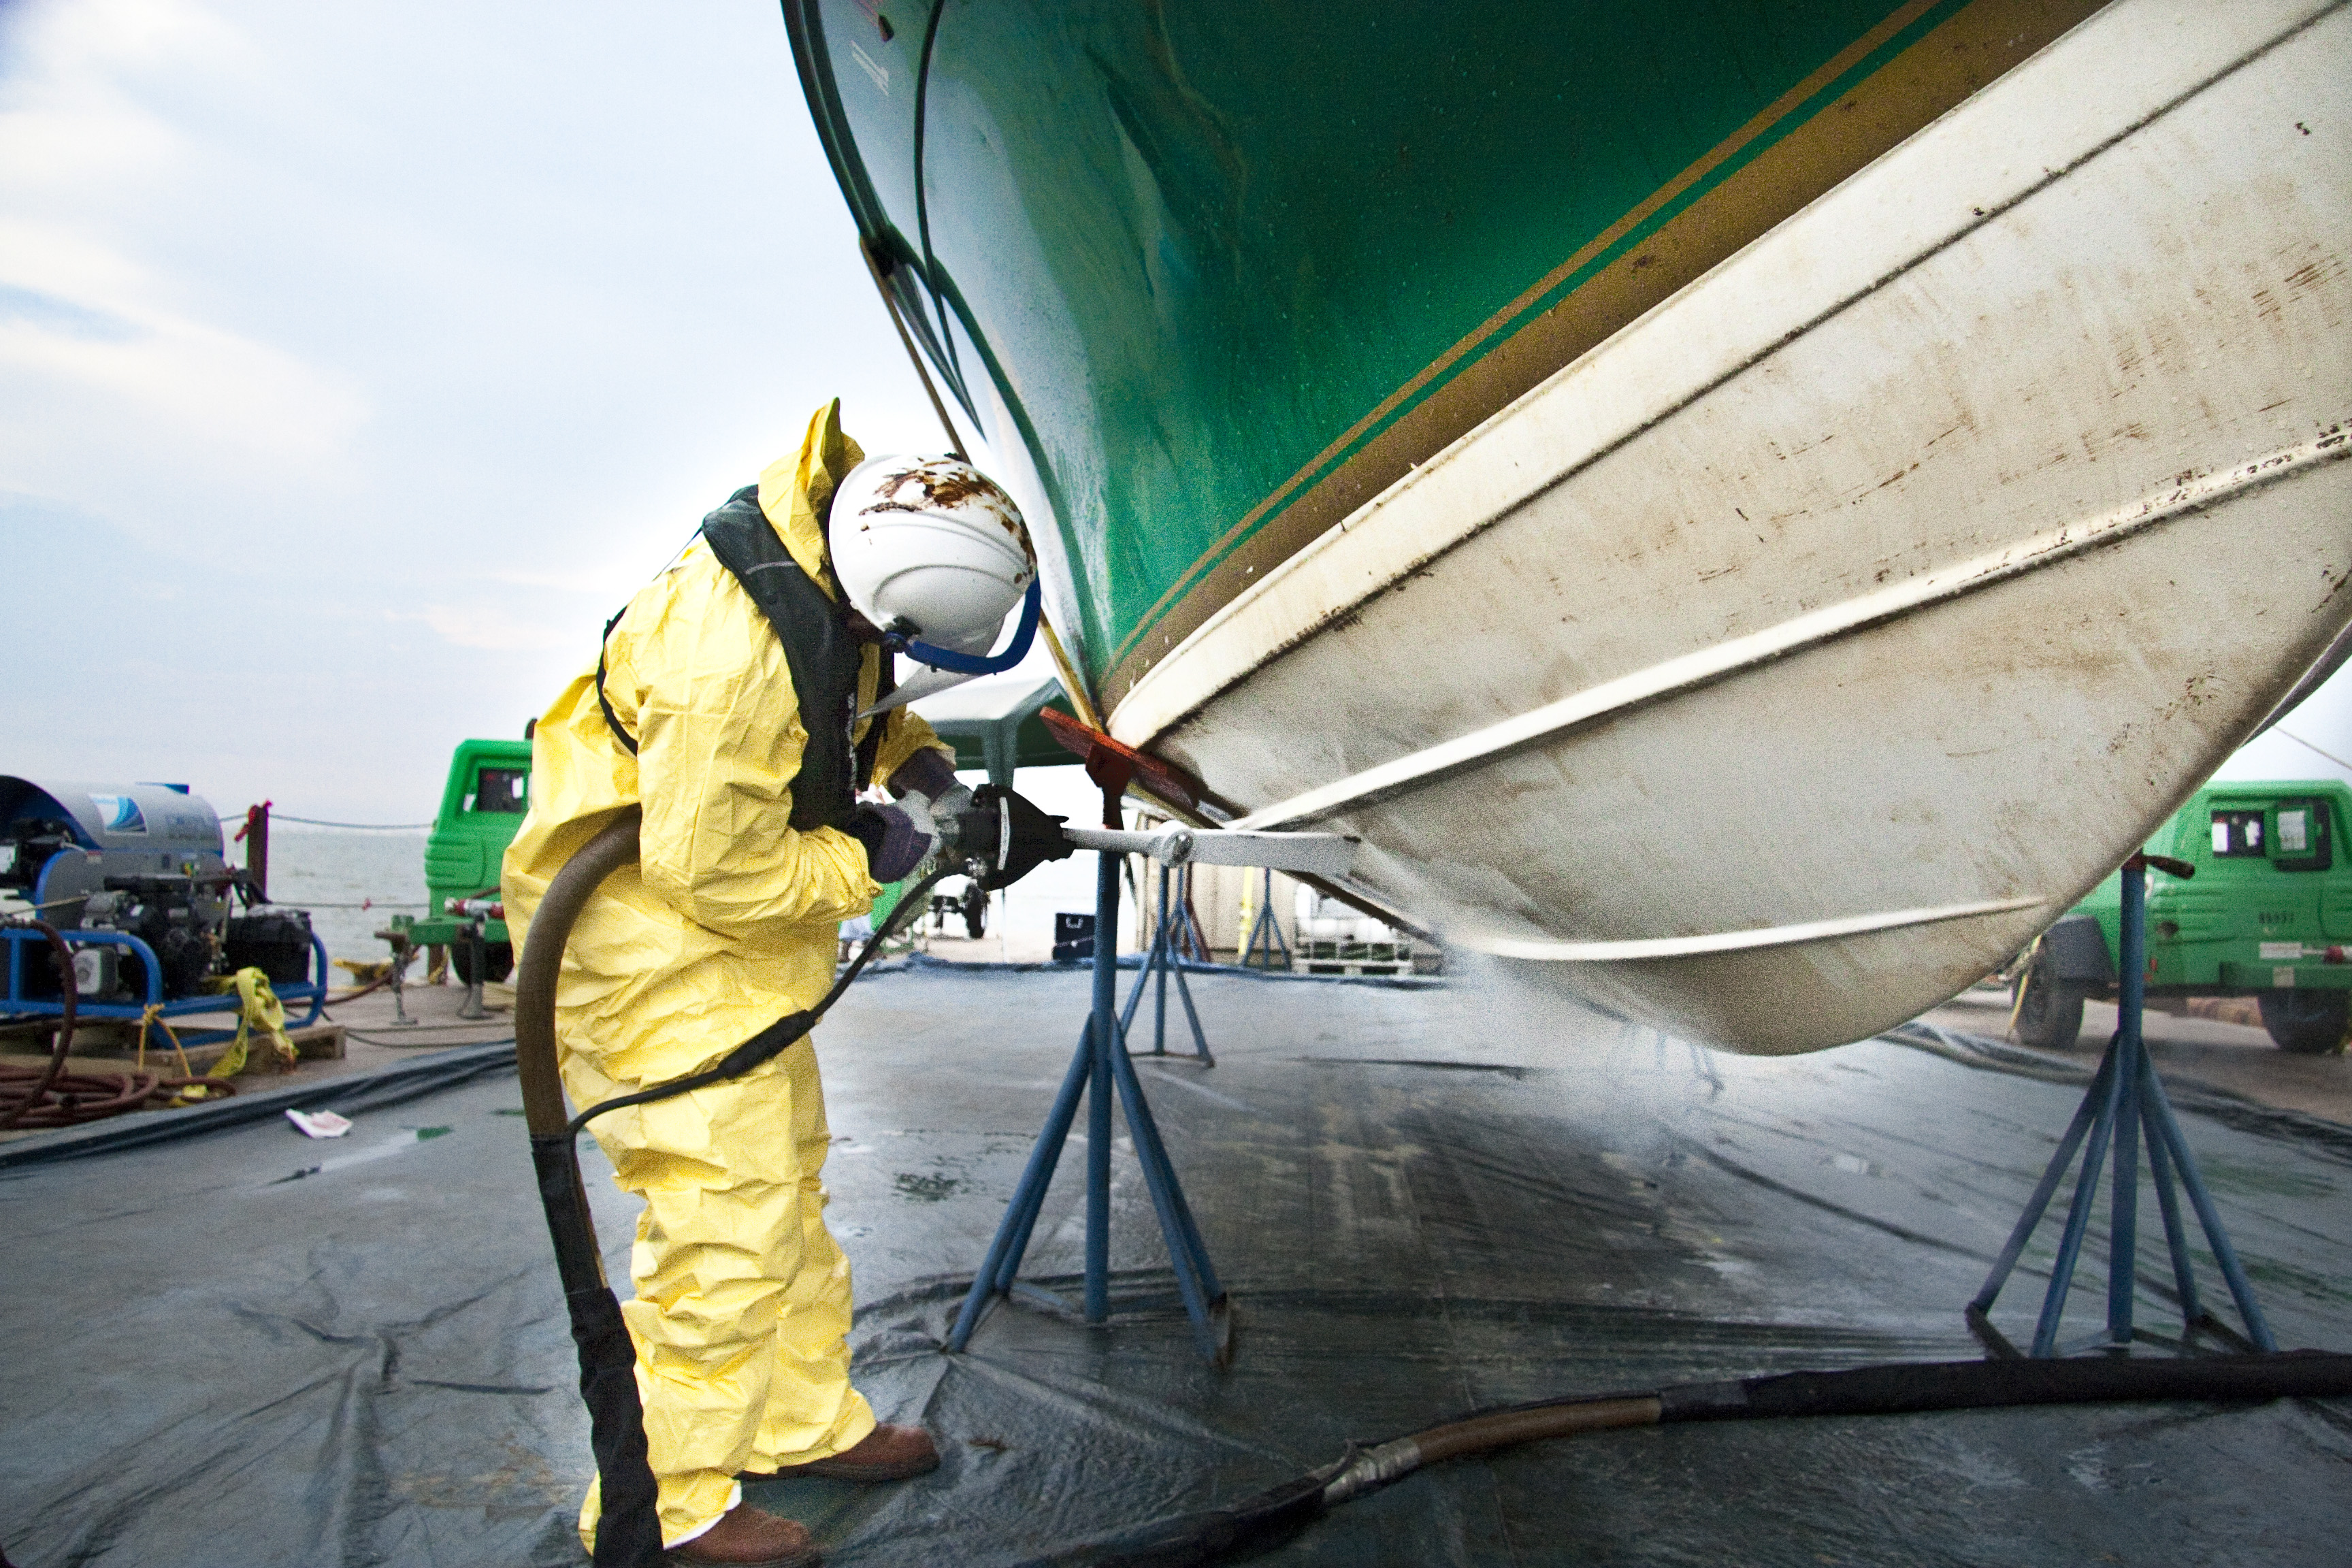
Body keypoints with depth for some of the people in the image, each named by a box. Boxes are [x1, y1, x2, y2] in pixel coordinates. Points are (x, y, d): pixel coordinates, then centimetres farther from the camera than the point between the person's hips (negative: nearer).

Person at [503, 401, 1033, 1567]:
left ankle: (807, 1423, 33)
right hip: (650, 929, -10)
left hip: (734, 900, 10)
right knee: (726, 1200, -8)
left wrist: (913, 757, -1)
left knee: (787, 1168, 16)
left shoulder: (832, 561, -6)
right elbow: (711, 873, -27)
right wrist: (865, 861, -16)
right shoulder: (732, 658, -34)